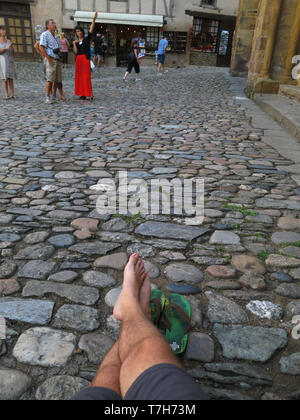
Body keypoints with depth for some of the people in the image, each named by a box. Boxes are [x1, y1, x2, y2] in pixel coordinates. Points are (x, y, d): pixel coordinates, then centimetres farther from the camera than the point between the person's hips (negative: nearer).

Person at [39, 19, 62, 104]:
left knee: (57, 80, 4)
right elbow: (41, 47, -11)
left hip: (57, 59, 7)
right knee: (50, 79, -14)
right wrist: (48, 58, -18)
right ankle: (48, 97, -11)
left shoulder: (55, 36, 22)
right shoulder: (45, 34, -2)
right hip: (50, 59, -7)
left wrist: (60, 57, 14)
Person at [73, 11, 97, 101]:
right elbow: (75, 51, 5)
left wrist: (94, 20, -19)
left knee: (86, 76, -12)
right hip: (78, 59, 5)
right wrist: (74, 44, -7)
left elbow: (91, 30, -8)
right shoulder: (76, 42, 16)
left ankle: (90, 94, -14)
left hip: (86, 59, -5)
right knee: (79, 76, 3)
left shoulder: (87, 39, 5)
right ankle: (82, 94, 7)